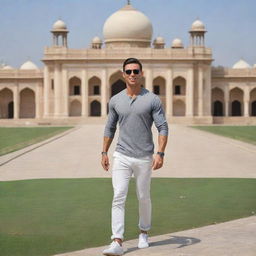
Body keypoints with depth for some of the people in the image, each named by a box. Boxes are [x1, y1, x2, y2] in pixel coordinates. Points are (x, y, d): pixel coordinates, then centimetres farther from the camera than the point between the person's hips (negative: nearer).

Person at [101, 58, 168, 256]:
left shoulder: (152, 100, -5)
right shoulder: (115, 100, 5)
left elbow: (163, 128, -8)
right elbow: (110, 128, 16)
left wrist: (160, 153, -18)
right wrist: (104, 152, 12)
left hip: (144, 158, -2)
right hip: (121, 157, 2)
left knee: (144, 198, 11)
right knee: (118, 197, -10)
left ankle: (144, 233, 34)